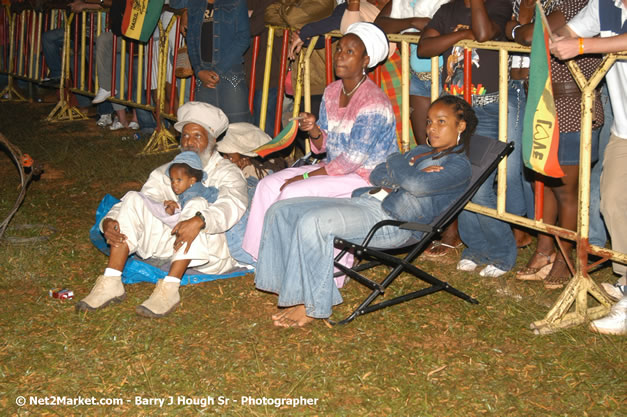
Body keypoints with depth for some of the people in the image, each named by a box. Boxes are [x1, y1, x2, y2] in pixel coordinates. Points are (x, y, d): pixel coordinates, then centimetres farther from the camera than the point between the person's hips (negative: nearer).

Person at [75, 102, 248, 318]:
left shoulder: (227, 172, 1)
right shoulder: (167, 172, 19)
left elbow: (232, 205, -21)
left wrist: (199, 221, -42)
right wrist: (108, 221, -16)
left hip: (212, 254, -4)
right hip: (169, 246, 4)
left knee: (197, 204, -31)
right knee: (133, 199, -13)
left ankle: (169, 289, -39)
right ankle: (110, 283, -25)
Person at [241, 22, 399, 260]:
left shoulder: (373, 103, -20)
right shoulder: (332, 92, 6)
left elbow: (353, 158, -22)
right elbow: (324, 145, 11)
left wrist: (306, 176, -17)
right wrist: (314, 130, -13)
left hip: (368, 178, -9)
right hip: (336, 167, 9)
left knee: (292, 192, -23)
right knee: (269, 185, -4)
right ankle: (259, 256, 1)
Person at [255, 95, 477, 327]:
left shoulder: (459, 165, 0)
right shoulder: (421, 151, 28)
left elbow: (417, 185, -21)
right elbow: (376, 176, 16)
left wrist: (395, 163, -1)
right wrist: (405, 173, -4)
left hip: (392, 221, -10)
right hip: (365, 202, 10)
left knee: (312, 222, -30)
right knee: (281, 211, -3)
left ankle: (313, 307, -19)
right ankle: (295, 293, -7)